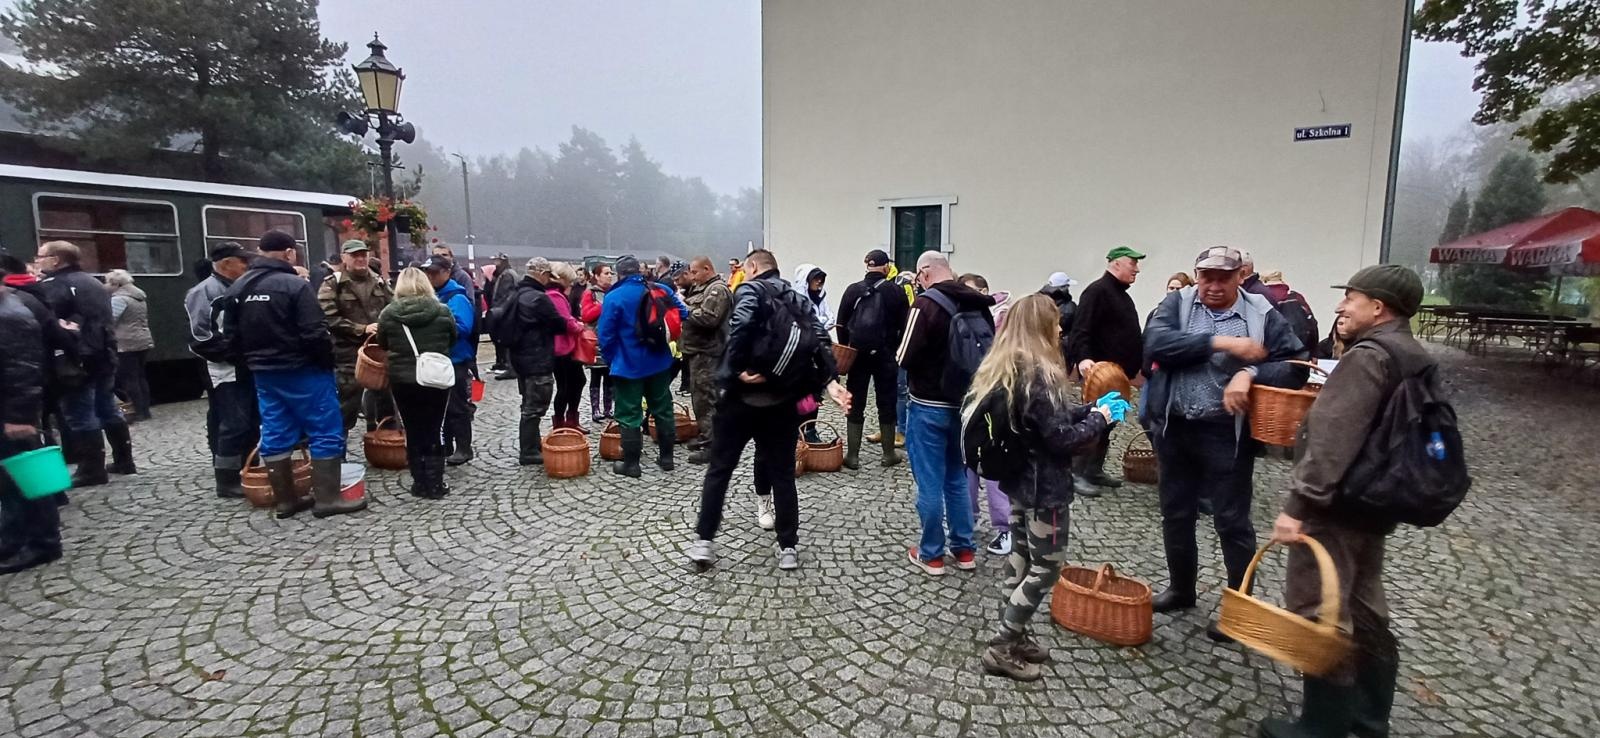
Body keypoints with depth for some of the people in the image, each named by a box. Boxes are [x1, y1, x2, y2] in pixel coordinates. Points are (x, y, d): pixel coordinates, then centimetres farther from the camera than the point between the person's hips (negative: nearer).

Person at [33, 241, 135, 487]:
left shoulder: (52, 285, -10)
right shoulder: (92, 282, 17)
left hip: (77, 360, -9)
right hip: (104, 355, 9)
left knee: (80, 415, -3)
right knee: (108, 408, 14)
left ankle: (92, 469, 0)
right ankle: (123, 460, 18)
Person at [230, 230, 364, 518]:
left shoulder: (238, 287, 9)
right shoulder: (295, 285, -16)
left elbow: (231, 335, 13)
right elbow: (315, 333, -20)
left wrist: (253, 361, 21)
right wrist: (328, 360, -5)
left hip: (263, 373, 8)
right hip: (302, 370, -8)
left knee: (275, 436, 11)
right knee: (326, 432, -1)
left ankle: (285, 500, 17)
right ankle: (327, 498, -1)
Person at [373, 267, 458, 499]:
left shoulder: (388, 313, -5)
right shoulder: (442, 311, -6)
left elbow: (382, 344, 9)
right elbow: (453, 339, 10)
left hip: (402, 380, 0)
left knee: (412, 432, 10)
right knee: (435, 431, 7)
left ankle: (419, 483, 15)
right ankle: (435, 484, 9)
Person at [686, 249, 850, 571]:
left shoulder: (750, 290, -1)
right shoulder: (799, 297, 15)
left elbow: (740, 327, -22)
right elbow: (820, 339, 1)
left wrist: (737, 371, -18)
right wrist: (829, 382, -7)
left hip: (745, 395, -4)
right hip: (783, 399, 4)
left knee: (719, 469, 9)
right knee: (782, 474, 12)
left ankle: (703, 542, 13)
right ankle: (789, 548, 16)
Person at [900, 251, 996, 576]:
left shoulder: (927, 303, -17)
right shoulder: (979, 303, 4)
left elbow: (906, 357, -18)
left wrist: (899, 356, 3)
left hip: (929, 406, -6)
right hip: (965, 404, 7)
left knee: (930, 482, 4)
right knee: (957, 478, 18)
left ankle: (931, 555, 14)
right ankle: (964, 549, 26)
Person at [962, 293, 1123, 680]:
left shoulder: (1004, 370, 6)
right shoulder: (1039, 375, -22)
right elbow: (1061, 438, -20)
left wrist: (1091, 408, 11)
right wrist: (1101, 418, -6)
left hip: (1019, 480, 9)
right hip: (1044, 487, -9)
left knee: (1020, 558, 17)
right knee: (1046, 566, 4)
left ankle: (1011, 637, 28)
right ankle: (1002, 648, 11)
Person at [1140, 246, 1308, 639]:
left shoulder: (1262, 315, -2)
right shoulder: (1178, 302, 0)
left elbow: (1296, 365, -4)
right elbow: (1155, 342, -17)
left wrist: (1250, 373, -22)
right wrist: (1220, 342, -22)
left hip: (1226, 435, -2)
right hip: (1174, 429, 3)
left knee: (1232, 521, 7)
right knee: (1175, 514, 16)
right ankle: (1181, 589, 35)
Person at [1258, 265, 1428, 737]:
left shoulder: (1368, 357, -18)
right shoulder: (1416, 360, 13)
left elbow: (1332, 440, -27)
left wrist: (1298, 504, -28)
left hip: (1337, 507, -10)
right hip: (1375, 505, 10)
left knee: (1318, 615, -1)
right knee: (1364, 610, 20)